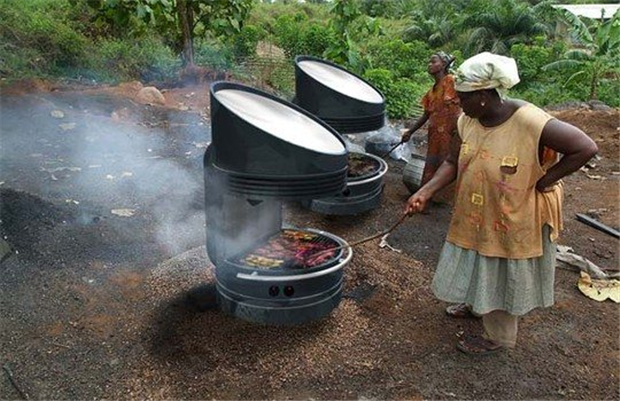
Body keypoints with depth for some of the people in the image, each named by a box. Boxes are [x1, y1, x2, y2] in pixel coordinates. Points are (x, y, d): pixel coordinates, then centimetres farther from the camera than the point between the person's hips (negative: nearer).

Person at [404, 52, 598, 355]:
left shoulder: (531, 124, -30)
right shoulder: (468, 121, -10)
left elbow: (586, 148, -25)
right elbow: (453, 163, -3)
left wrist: (543, 181, -21)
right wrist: (424, 193, -14)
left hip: (512, 222, -6)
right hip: (475, 216, 6)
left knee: (502, 279, 13)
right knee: (479, 266, 26)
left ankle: (499, 337, 37)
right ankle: (476, 305, 55)